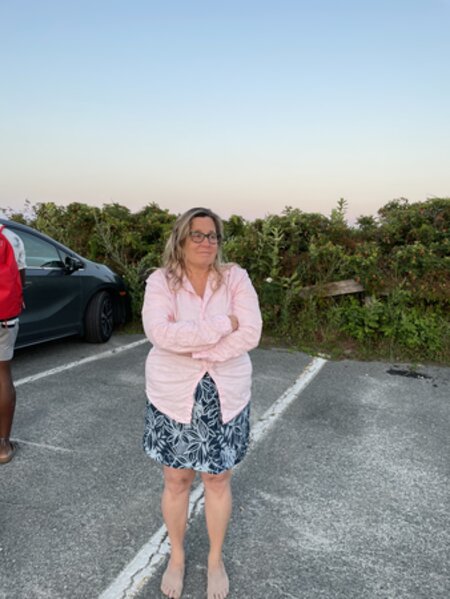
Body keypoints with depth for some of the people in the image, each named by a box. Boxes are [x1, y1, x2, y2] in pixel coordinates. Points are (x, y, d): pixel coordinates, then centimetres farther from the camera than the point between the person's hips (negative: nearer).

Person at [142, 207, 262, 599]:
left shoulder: (235, 278, -6)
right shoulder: (160, 281, -8)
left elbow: (250, 334, -16)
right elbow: (160, 332, -25)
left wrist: (193, 347, -21)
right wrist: (222, 325, -24)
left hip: (225, 395, 1)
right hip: (173, 395, 0)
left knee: (218, 479, 15)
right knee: (176, 480, 15)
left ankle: (216, 559, 39)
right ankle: (176, 556, 41)